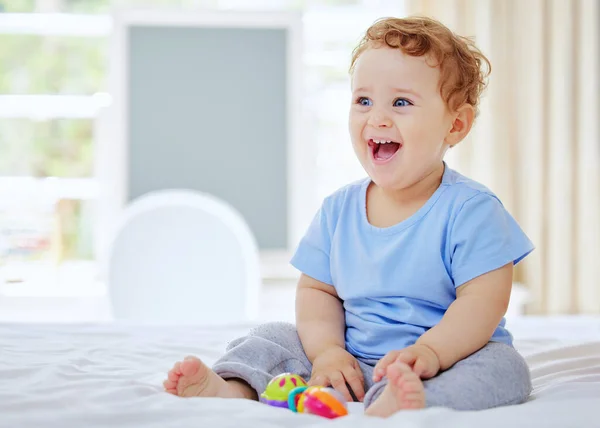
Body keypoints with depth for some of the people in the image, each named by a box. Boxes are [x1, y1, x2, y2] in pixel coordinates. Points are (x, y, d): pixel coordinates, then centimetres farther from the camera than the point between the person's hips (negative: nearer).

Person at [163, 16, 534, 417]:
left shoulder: (470, 209, -10)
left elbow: (483, 302, -17)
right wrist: (327, 350, -11)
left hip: (449, 358, -4)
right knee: (275, 338, -1)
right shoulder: (339, 209, 7)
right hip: (351, 366, 5)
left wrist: (430, 352, -33)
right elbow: (316, 290, 9)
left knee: (504, 366, -33)